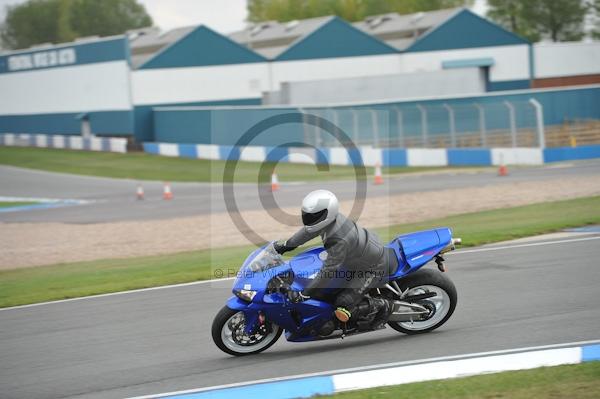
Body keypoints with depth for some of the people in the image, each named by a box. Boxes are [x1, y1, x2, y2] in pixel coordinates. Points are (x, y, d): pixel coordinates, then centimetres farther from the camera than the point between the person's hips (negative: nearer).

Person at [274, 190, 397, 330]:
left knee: (343, 310, -12)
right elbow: (309, 230, 7)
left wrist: (305, 293, -28)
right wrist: (286, 244, 14)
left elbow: (328, 271, -34)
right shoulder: (331, 219, -14)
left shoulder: (339, 241, -39)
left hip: (372, 268, -9)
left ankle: (382, 306, 7)